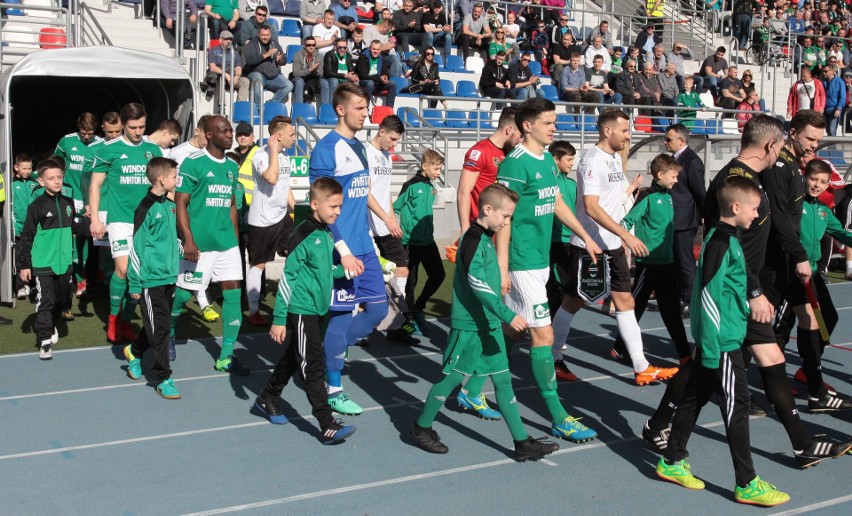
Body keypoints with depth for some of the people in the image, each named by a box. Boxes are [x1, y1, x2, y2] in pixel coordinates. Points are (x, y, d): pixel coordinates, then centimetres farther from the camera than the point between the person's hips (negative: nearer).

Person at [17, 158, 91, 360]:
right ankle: (45, 341, 3)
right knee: (45, 302, -4)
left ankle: (49, 325, 42)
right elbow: (27, 237, -7)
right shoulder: (37, 206, -9)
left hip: (64, 262, 5)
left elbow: (76, 226, 15)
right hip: (43, 264, -5)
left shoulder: (68, 203, 7)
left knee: (63, 301, 16)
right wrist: (24, 264, -8)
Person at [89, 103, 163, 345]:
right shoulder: (108, 149, -3)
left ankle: (126, 321, 20)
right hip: (120, 219, -4)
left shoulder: (154, 150, 7)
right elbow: (95, 184, 1)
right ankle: (113, 316, 7)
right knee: (123, 268, -15)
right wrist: (95, 219, -4)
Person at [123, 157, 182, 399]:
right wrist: (135, 284, -12)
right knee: (159, 328, -3)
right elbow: (136, 247, -13)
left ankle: (134, 351, 42)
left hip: (169, 277, 8)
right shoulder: (146, 208, -14)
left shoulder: (170, 205, 9)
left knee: (160, 325, 18)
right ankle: (163, 378, 5)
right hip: (151, 279, -8)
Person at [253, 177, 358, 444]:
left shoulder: (327, 234, 9)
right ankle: (328, 425, -8)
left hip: (316, 309, 9)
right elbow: (287, 277, -16)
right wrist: (279, 319, -16)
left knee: (294, 358, 21)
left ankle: (266, 400, 38)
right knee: (313, 367, -8)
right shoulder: (303, 236, -17)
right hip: (301, 310, -9)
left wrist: (344, 270, 3)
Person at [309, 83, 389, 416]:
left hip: (364, 246, 8)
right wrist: (343, 251, -21)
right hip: (341, 249, -8)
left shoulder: (359, 147, 13)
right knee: (339, 315, -1)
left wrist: (363, 243, 19)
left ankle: (327, 353, 25)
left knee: (378, 309, 9)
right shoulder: (327, 148, -12)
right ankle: (333, 388, 12)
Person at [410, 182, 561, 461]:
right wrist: (508, 315, -29)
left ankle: (522, 443, 10)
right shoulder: (473, 240, -18)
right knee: (453, 377, 4)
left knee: (503, 379, 8)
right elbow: (477, 284, -26)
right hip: (468, 325, -9)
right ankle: (421, 428, 24)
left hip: (489, 324, 9)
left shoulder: (486, 239, 12)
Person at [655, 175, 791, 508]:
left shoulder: (725, 238, 12)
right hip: (722, 341, -10)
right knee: (736, 405, -4)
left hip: (717, 339, 10)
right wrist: (711, 346, -21)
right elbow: (709, 294, -21)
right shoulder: (721, 242, -18)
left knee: (695, 397, 15)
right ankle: (747, 484, 4)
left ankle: (672, 463, 25)